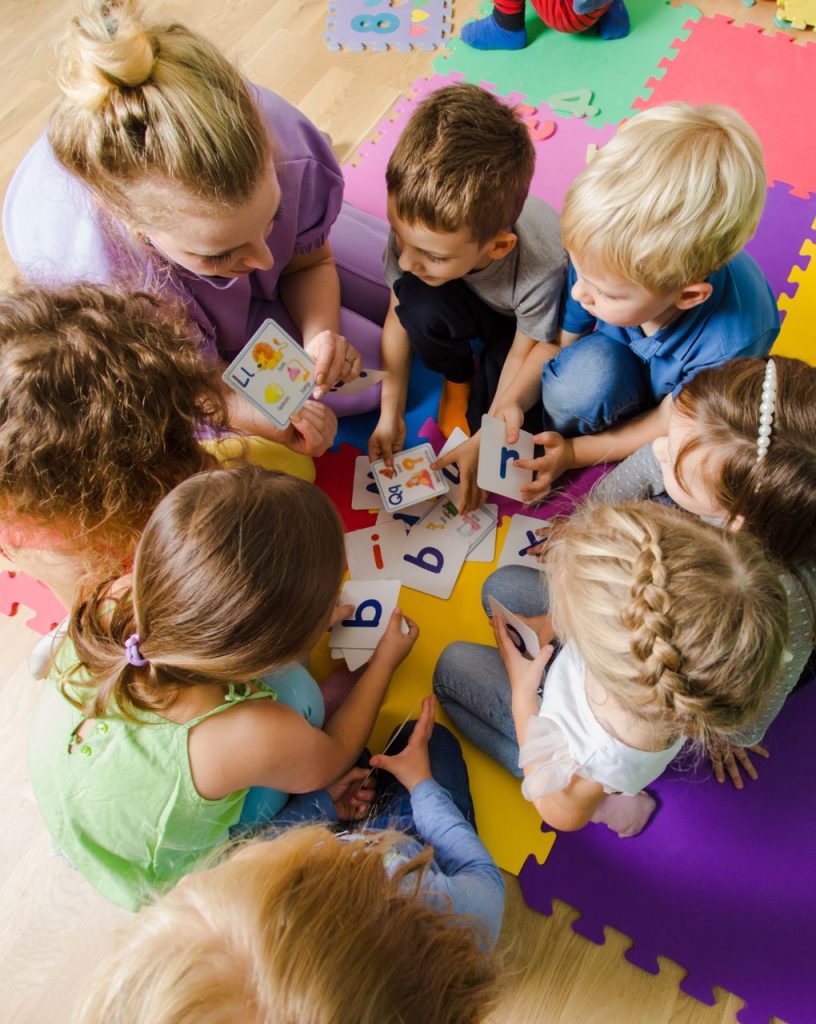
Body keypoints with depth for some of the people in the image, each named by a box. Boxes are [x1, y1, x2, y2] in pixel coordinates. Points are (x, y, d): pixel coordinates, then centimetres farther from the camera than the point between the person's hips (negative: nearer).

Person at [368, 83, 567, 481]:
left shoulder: (542, 267, -41)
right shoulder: (416, 225, -31)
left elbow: (525, 354, -23)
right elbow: (399, 318, -16)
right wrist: (390, 414, -15)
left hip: (523, 322, -2)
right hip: (470, 304, 3)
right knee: (418, 304, -32)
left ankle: (482, 386, 15)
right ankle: (459, 377, 0)